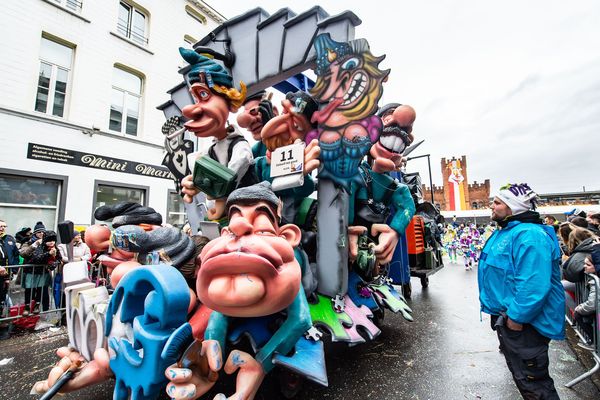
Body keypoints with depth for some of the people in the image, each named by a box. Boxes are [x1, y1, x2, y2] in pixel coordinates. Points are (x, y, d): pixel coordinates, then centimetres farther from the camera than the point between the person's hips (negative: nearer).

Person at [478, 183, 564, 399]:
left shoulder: (529, 235, -26)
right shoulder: (506, 231, 9)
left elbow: (533, 285, -33)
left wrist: (517, 317, -26)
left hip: (524, 322, -10)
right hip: (506, 316, 10)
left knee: (531, 381, 4)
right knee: (518, 370, 27)